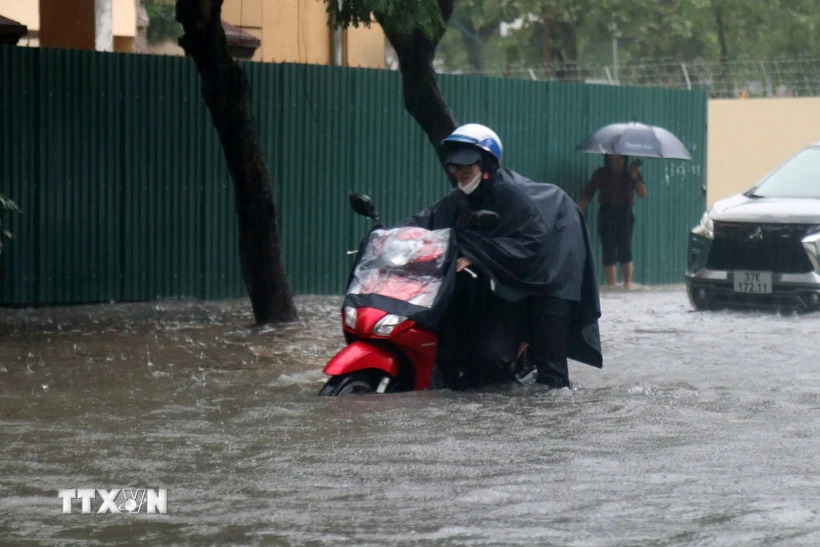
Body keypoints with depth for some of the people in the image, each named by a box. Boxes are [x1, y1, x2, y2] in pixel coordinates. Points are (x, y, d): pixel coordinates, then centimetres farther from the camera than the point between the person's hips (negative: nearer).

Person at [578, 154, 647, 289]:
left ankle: (628, 283, -8)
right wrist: (580, 211, -10)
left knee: (624, 249, -14)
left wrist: (635, 178, -18)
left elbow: (642, 194, -4)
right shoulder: (601, 174, 5)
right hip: (607, 213, 0)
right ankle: (611, 286, 2)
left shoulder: (631, 173, 6)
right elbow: (587, 194, 2)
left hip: (625, 213, 0)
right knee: (609, 251, -3)